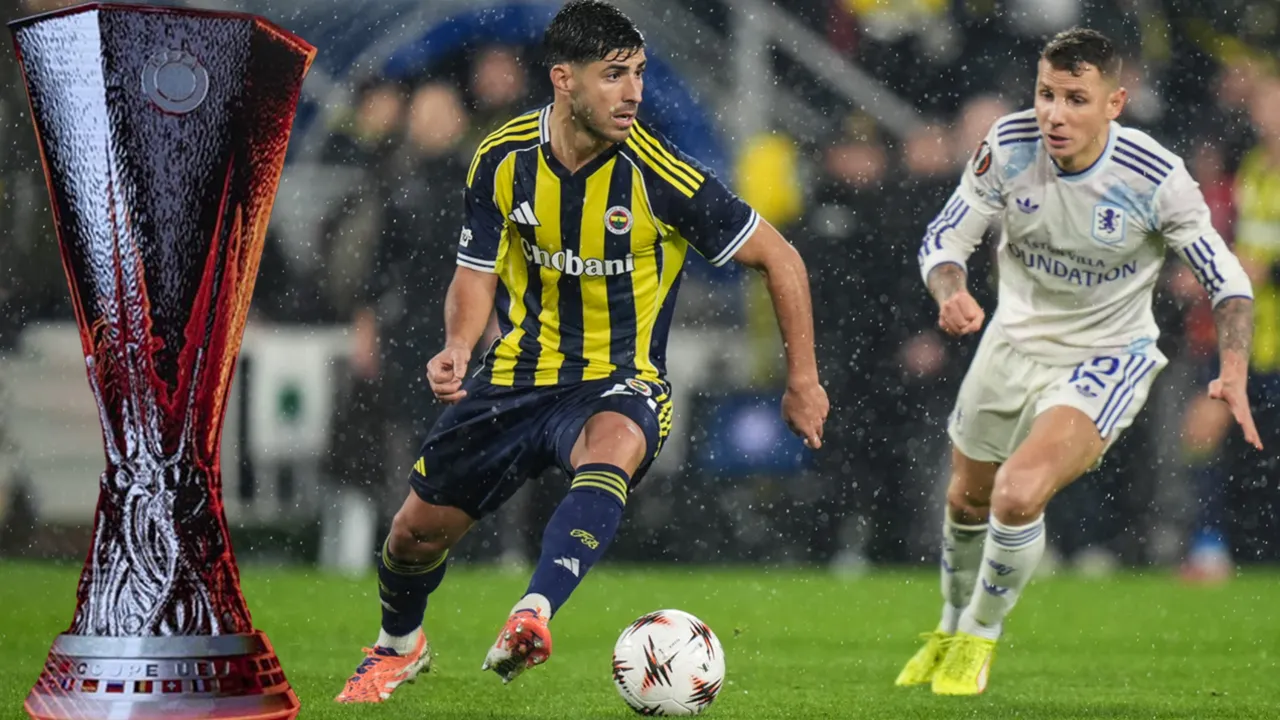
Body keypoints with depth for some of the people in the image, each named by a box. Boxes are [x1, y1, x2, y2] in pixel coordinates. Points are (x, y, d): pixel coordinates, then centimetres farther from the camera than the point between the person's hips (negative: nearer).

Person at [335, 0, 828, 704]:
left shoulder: (660, 175, -18)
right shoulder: (503, 159, -8)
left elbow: (778, 258, -8)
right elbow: (477, 274, 6)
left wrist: (803, 381, -6)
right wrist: (457, 348, -15)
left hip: (618, 384, -4)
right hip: (519, 375, 4)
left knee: (611, 451, -40)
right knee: (417, 530, 9)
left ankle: (532, 616, -55)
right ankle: (398, 646, 42)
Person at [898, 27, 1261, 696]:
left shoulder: (1154, 177, -26)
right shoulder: (1009, 144, -19)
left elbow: (1226, 277, -14)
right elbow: (943, 238, -9)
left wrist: (1233, 373, -30)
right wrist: (950, 295, -32)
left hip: (1105, 358, -4)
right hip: (1015, 339, 4)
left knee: (1018, 495, -23)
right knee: (968, 498, 20)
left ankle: (980, 634, 6)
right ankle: (951, 627, 50)